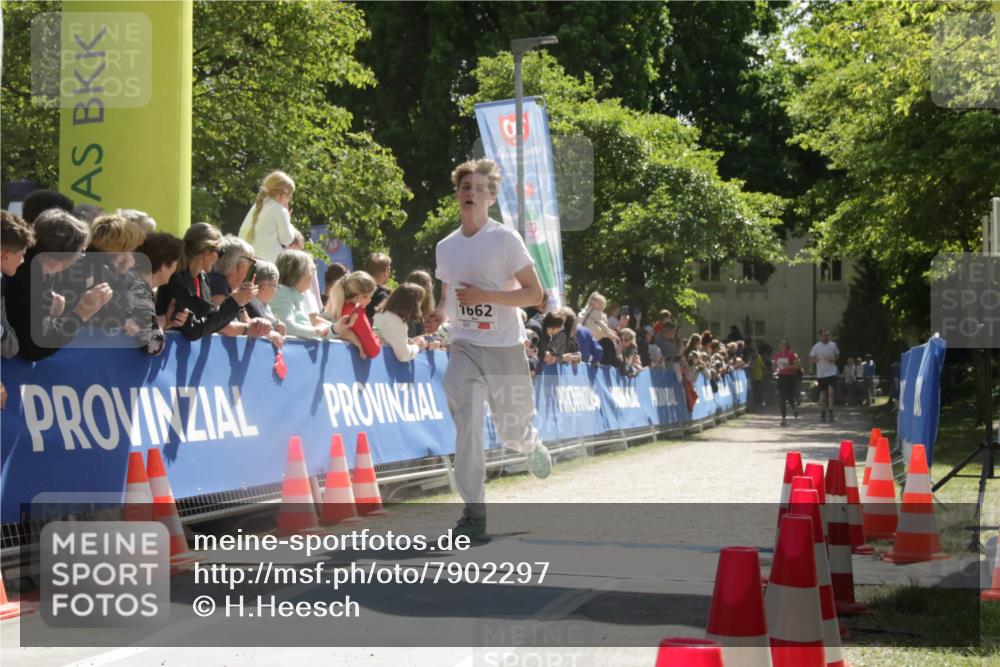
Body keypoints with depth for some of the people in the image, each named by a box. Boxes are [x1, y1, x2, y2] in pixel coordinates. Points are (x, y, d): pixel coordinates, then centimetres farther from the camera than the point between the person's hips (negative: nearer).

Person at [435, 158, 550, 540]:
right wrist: (440, 313, 1)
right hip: (464, 347, 2)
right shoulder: (445, 247, 9)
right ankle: (474, 514, -16)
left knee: (512, 434, 9)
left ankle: (532, 445, 49)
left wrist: (484, 295, -19)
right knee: (466, 425, -18)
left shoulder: (505, 239, -6)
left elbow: (534, 294, -8)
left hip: (505, 348, -2)